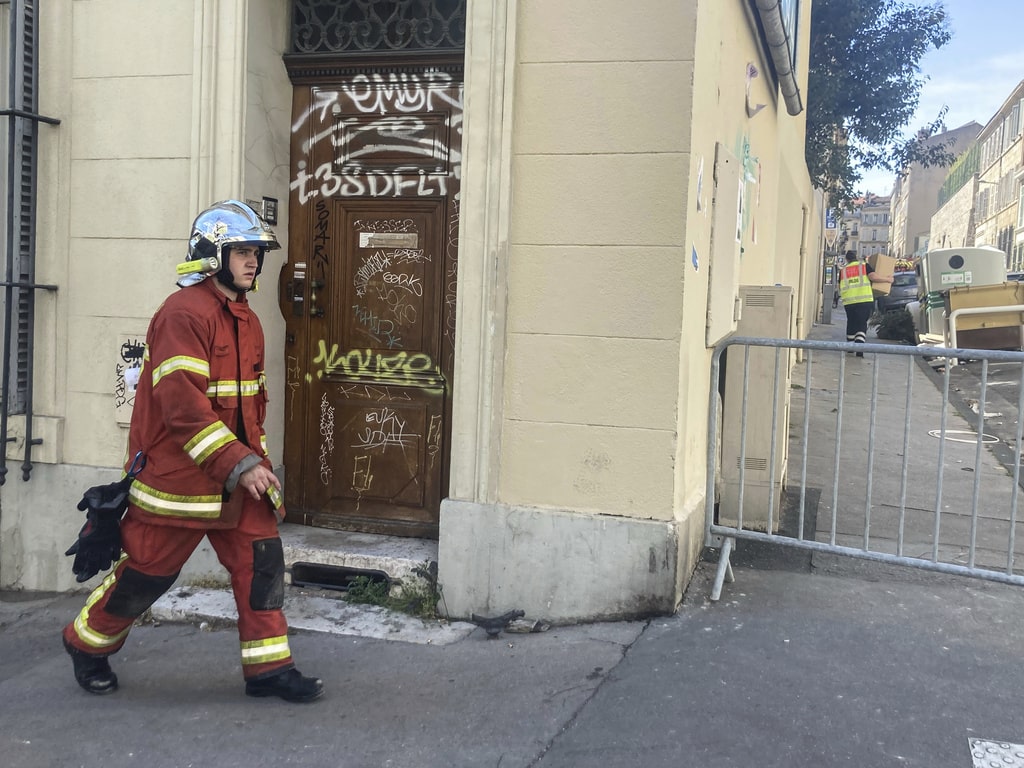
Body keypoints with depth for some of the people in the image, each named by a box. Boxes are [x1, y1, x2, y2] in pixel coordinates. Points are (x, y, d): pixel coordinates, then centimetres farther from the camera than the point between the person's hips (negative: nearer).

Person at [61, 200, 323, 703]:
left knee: (261, 562, 2)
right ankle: (87, 644, 31)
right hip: (176, 476, -8)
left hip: (237, 478, 8)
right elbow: (182, 403, -25)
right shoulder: (185, 314, -17)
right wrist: (239, 465, -25)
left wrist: (256, 460, 15)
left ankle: (268, 669, 12)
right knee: (147, 571, 6)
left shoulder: (247, 321, 13)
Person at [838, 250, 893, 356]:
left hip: (848, 301, 3)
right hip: (864, 300, -2)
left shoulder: (843, 271, 15)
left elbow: (840, 289, 16)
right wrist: (887, 279, 3)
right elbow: (873, 276, -9)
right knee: (862, 324, 0)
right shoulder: (865, 266, 6)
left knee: (851, 323, 19)